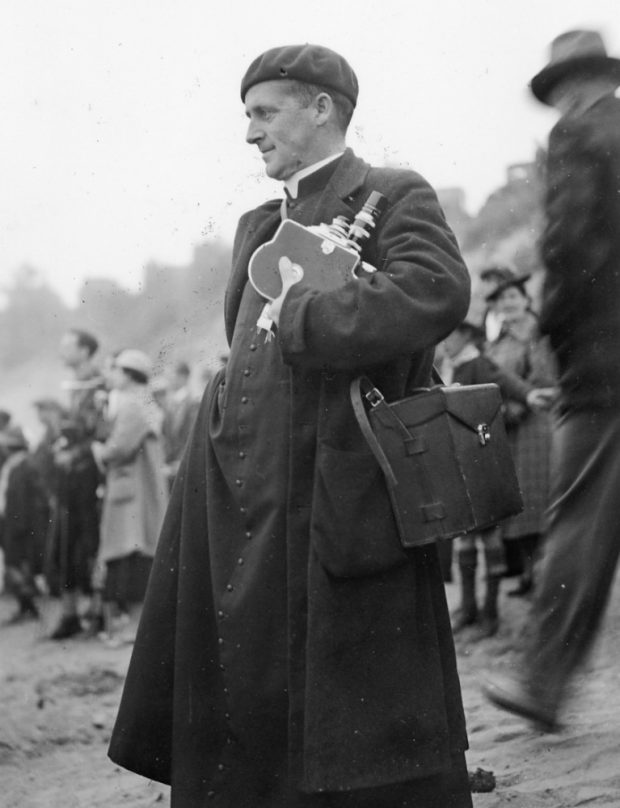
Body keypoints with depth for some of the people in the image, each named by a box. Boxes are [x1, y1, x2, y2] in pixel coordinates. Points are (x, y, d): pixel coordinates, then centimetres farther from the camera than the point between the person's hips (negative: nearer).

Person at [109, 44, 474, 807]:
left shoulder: (394, 199, -2)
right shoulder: (260, 227, 21)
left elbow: (438, 293, -22)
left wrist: (299, 316, -17)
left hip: (340, 505, -8)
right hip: (245, 502, 8)